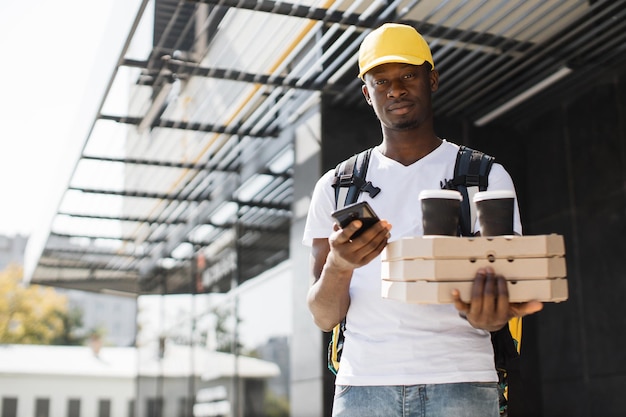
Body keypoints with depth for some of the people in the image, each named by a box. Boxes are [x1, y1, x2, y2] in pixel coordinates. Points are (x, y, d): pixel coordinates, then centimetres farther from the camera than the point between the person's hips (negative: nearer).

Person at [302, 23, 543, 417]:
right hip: (363, 382, 1)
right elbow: (325, 318, 4)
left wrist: (486, 313, -23)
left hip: (461, 382, -1)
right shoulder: (336, 187, 10)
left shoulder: (487, 176, 7)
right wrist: (338, 266, -18)